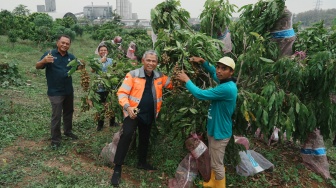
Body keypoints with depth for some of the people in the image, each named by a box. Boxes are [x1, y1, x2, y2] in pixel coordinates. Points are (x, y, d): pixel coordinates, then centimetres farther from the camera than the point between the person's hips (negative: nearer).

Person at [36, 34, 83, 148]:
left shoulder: (71, 57, 5)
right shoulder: (50, 54, -11)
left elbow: (78, 68, 10)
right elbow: (38, 67, -14)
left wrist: (82, 65, -14)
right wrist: (44, 61, -37)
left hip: (69, 90, 6)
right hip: (55, 92, -6)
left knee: (69, 112, 19)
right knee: (56, 115, -2)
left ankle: (68, 131, 38)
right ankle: (55, 139, 12)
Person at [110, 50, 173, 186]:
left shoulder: (160, 77, 2)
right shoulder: (133, 75, -11)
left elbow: (173, 85, 11)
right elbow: (122, 92, -14)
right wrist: (127, 107, -28)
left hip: (149, 114, 5)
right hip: (133, 112, -5)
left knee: (145, 138, 19)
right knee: (126, 135, -21)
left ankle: (142, 162, 42)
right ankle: (117, 168, -6)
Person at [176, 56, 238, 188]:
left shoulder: (227, 88, -31)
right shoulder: (224, 82, 1)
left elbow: (200, 94, -30)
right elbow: (213, 73, 22)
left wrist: (186, 80, -17)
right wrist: (203, 61, 6)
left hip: (219, 132, -10)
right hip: (214, 129, 10)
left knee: (217, 164, 8)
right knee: (214, 160, 26)